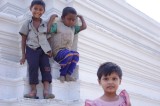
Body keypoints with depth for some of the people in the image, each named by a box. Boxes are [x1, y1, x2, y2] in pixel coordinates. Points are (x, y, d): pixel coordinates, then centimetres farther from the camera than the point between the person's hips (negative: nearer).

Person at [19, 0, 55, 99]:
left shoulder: (45, 24, 12)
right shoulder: (27, 23, 5)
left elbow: (47, 38, 13)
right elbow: (23, 40, 6)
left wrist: (49, 50, -2)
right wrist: (23, 55, 1)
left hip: (43, 50, 2)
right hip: (31, 49, -2)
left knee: (46, 67, -15)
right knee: (33, 67, -21)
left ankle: (46, 91, -21)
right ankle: (33, 91, -19)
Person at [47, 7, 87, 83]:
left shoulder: (73, 28, 19)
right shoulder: (57, 25, 2)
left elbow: (84, 27, 18)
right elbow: (48, 30, -13)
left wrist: (81, 17, 27)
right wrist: (52, 18, -8)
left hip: (68, 50, 6)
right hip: (58, 51, -6)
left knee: (76, 54, -26)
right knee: (69, 54, -35)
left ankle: (68, 74, -24)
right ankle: (62, 75, -20)